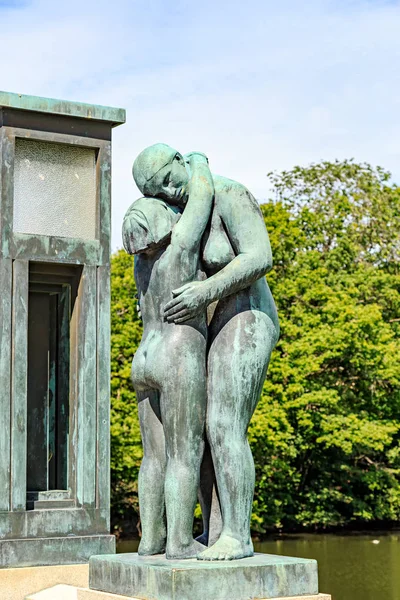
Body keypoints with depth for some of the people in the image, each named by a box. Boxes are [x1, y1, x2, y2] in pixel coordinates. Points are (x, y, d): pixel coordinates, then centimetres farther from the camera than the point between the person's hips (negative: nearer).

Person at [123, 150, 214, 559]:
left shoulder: (143, 260, 10)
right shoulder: (178, 249, -10)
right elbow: (202, 193, -5)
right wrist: (198, 163, 13)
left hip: (145, 362, 8)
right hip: (179, 361, -8)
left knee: (155, 456, 9)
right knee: (185, 455, -6)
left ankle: (151, 538, 9)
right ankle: (179, 542, -7)